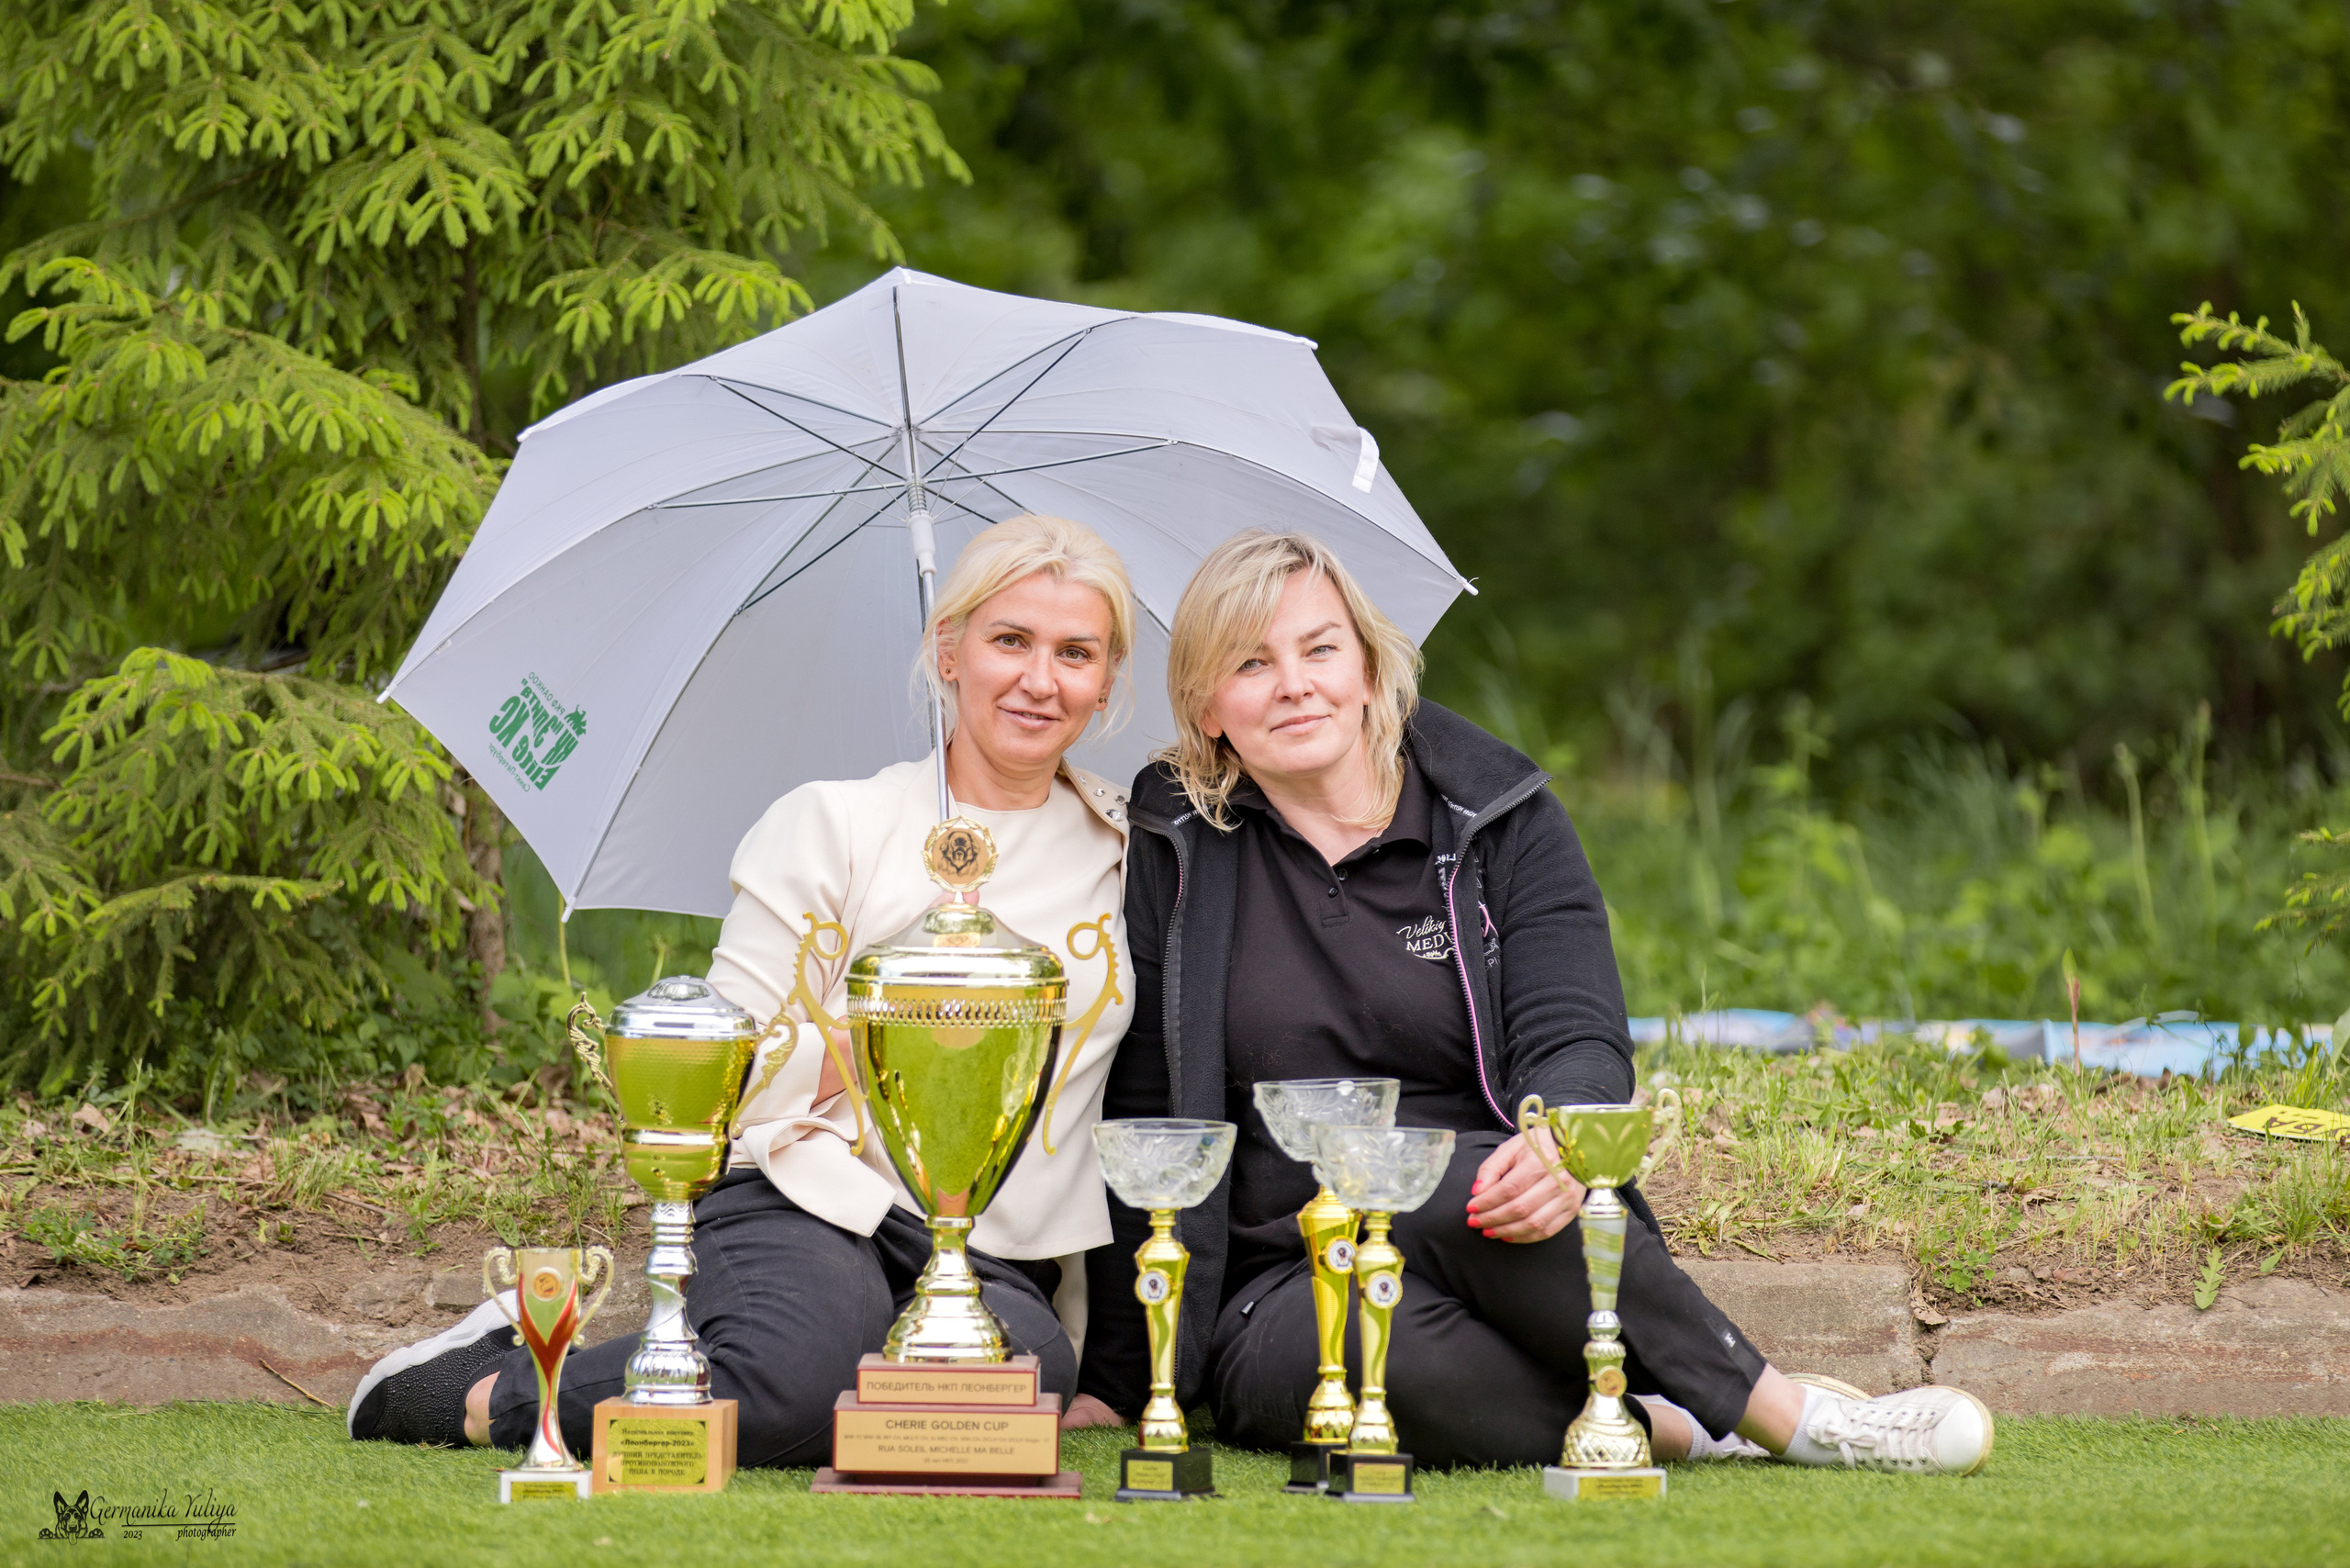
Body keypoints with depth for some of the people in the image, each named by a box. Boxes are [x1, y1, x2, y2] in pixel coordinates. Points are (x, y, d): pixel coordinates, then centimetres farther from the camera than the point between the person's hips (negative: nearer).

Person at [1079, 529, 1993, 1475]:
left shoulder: (1500, 817, 6)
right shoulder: (1177, 847, 5)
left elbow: (1576, 1038, -5)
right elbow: (1143, 1115, 7)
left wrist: (1558, 1143, -32)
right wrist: (1114, 1383, 4)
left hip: (1487, 1252, 1)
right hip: (1281, 1300, 0)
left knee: (1444, 1184, -37)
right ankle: (1673, 1427, -25)